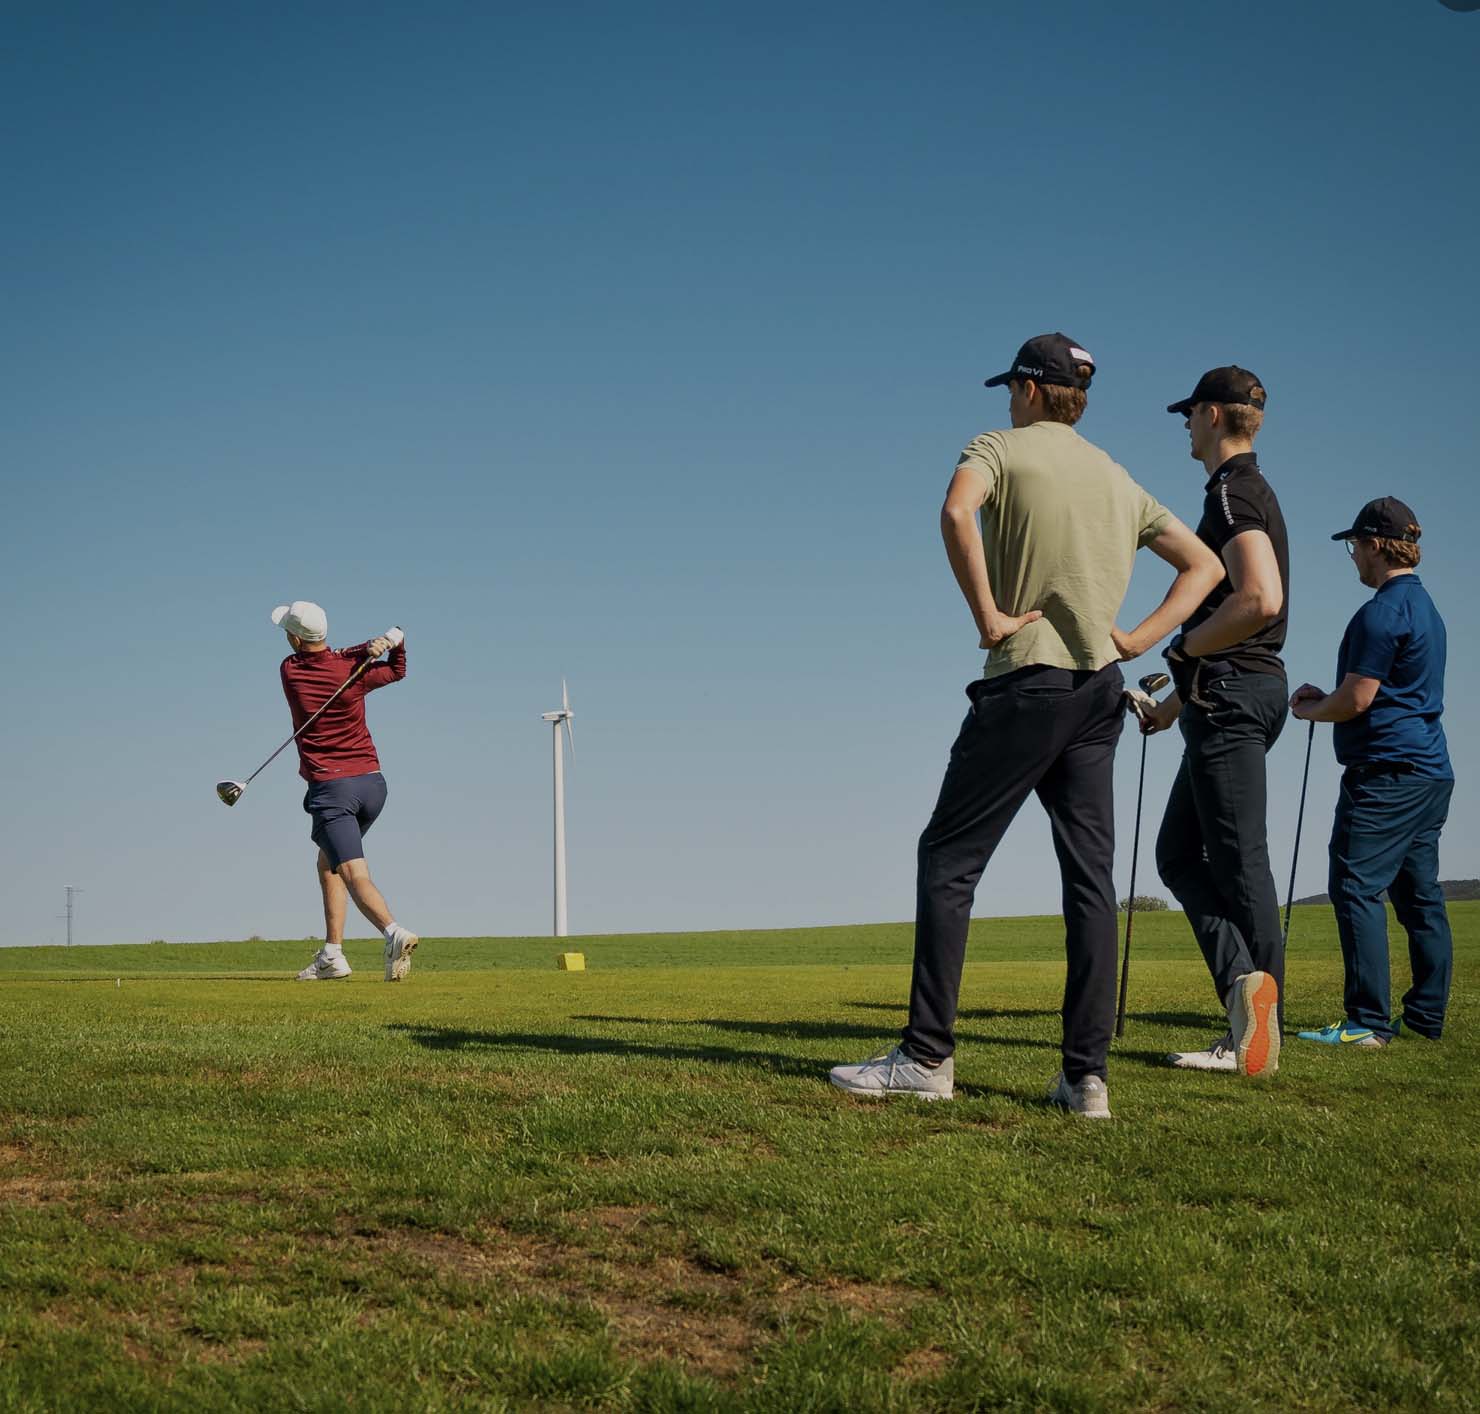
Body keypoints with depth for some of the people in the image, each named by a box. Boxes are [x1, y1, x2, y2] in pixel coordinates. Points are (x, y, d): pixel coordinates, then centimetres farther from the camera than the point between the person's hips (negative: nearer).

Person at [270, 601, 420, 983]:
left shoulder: (290, 670, -4)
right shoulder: (350, 670, 0)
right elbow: (396, 670, 17)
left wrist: (370, 647, 0)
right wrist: (393, 641, 0)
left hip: (330, 787, -5)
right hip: (372, 782, 5)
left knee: (355, 874, -15)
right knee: (328, 863, 22)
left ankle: (394, 932, -40)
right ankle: (331, 955, 19)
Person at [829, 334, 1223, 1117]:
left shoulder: (1002, 447, 1)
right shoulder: (1120, 481, 20)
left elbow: (956, 511, -22)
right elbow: (1204, 564, 21)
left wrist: (987, 616, -16)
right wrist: (1138, 639, 10)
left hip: (1026, 680, -6)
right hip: (1099, 689, 6)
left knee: (949, 858, -1)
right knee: (1089, 876, 4)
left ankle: (927, 1057, -3)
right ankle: (1086, 1076, 2)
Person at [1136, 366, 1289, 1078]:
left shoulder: (1234, 491, -11)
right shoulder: (1252, 492, 21)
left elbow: (1261, 600, -26)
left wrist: (1181, 650, -13)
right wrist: (1183, 696, 25)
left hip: (1232, 692, -10)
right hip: (1234, 695, 10)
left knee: (1238, 860, -9)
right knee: (1178, 853, 10)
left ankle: (1258, 1035, -8)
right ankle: (1250, 995, 0)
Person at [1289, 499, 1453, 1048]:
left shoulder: (1382, 612, -13)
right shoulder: (1425, 606, 19)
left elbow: (1357, 699, -15)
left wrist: (1309, 711, 4)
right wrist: (1323, 700, 19)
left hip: (1387, 773, -10)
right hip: (1430, 771, 10)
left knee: (1357, 888, -11)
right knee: (1420, 895, 10)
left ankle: (1368, 1022, -15)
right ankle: (1426, 1017, 13)